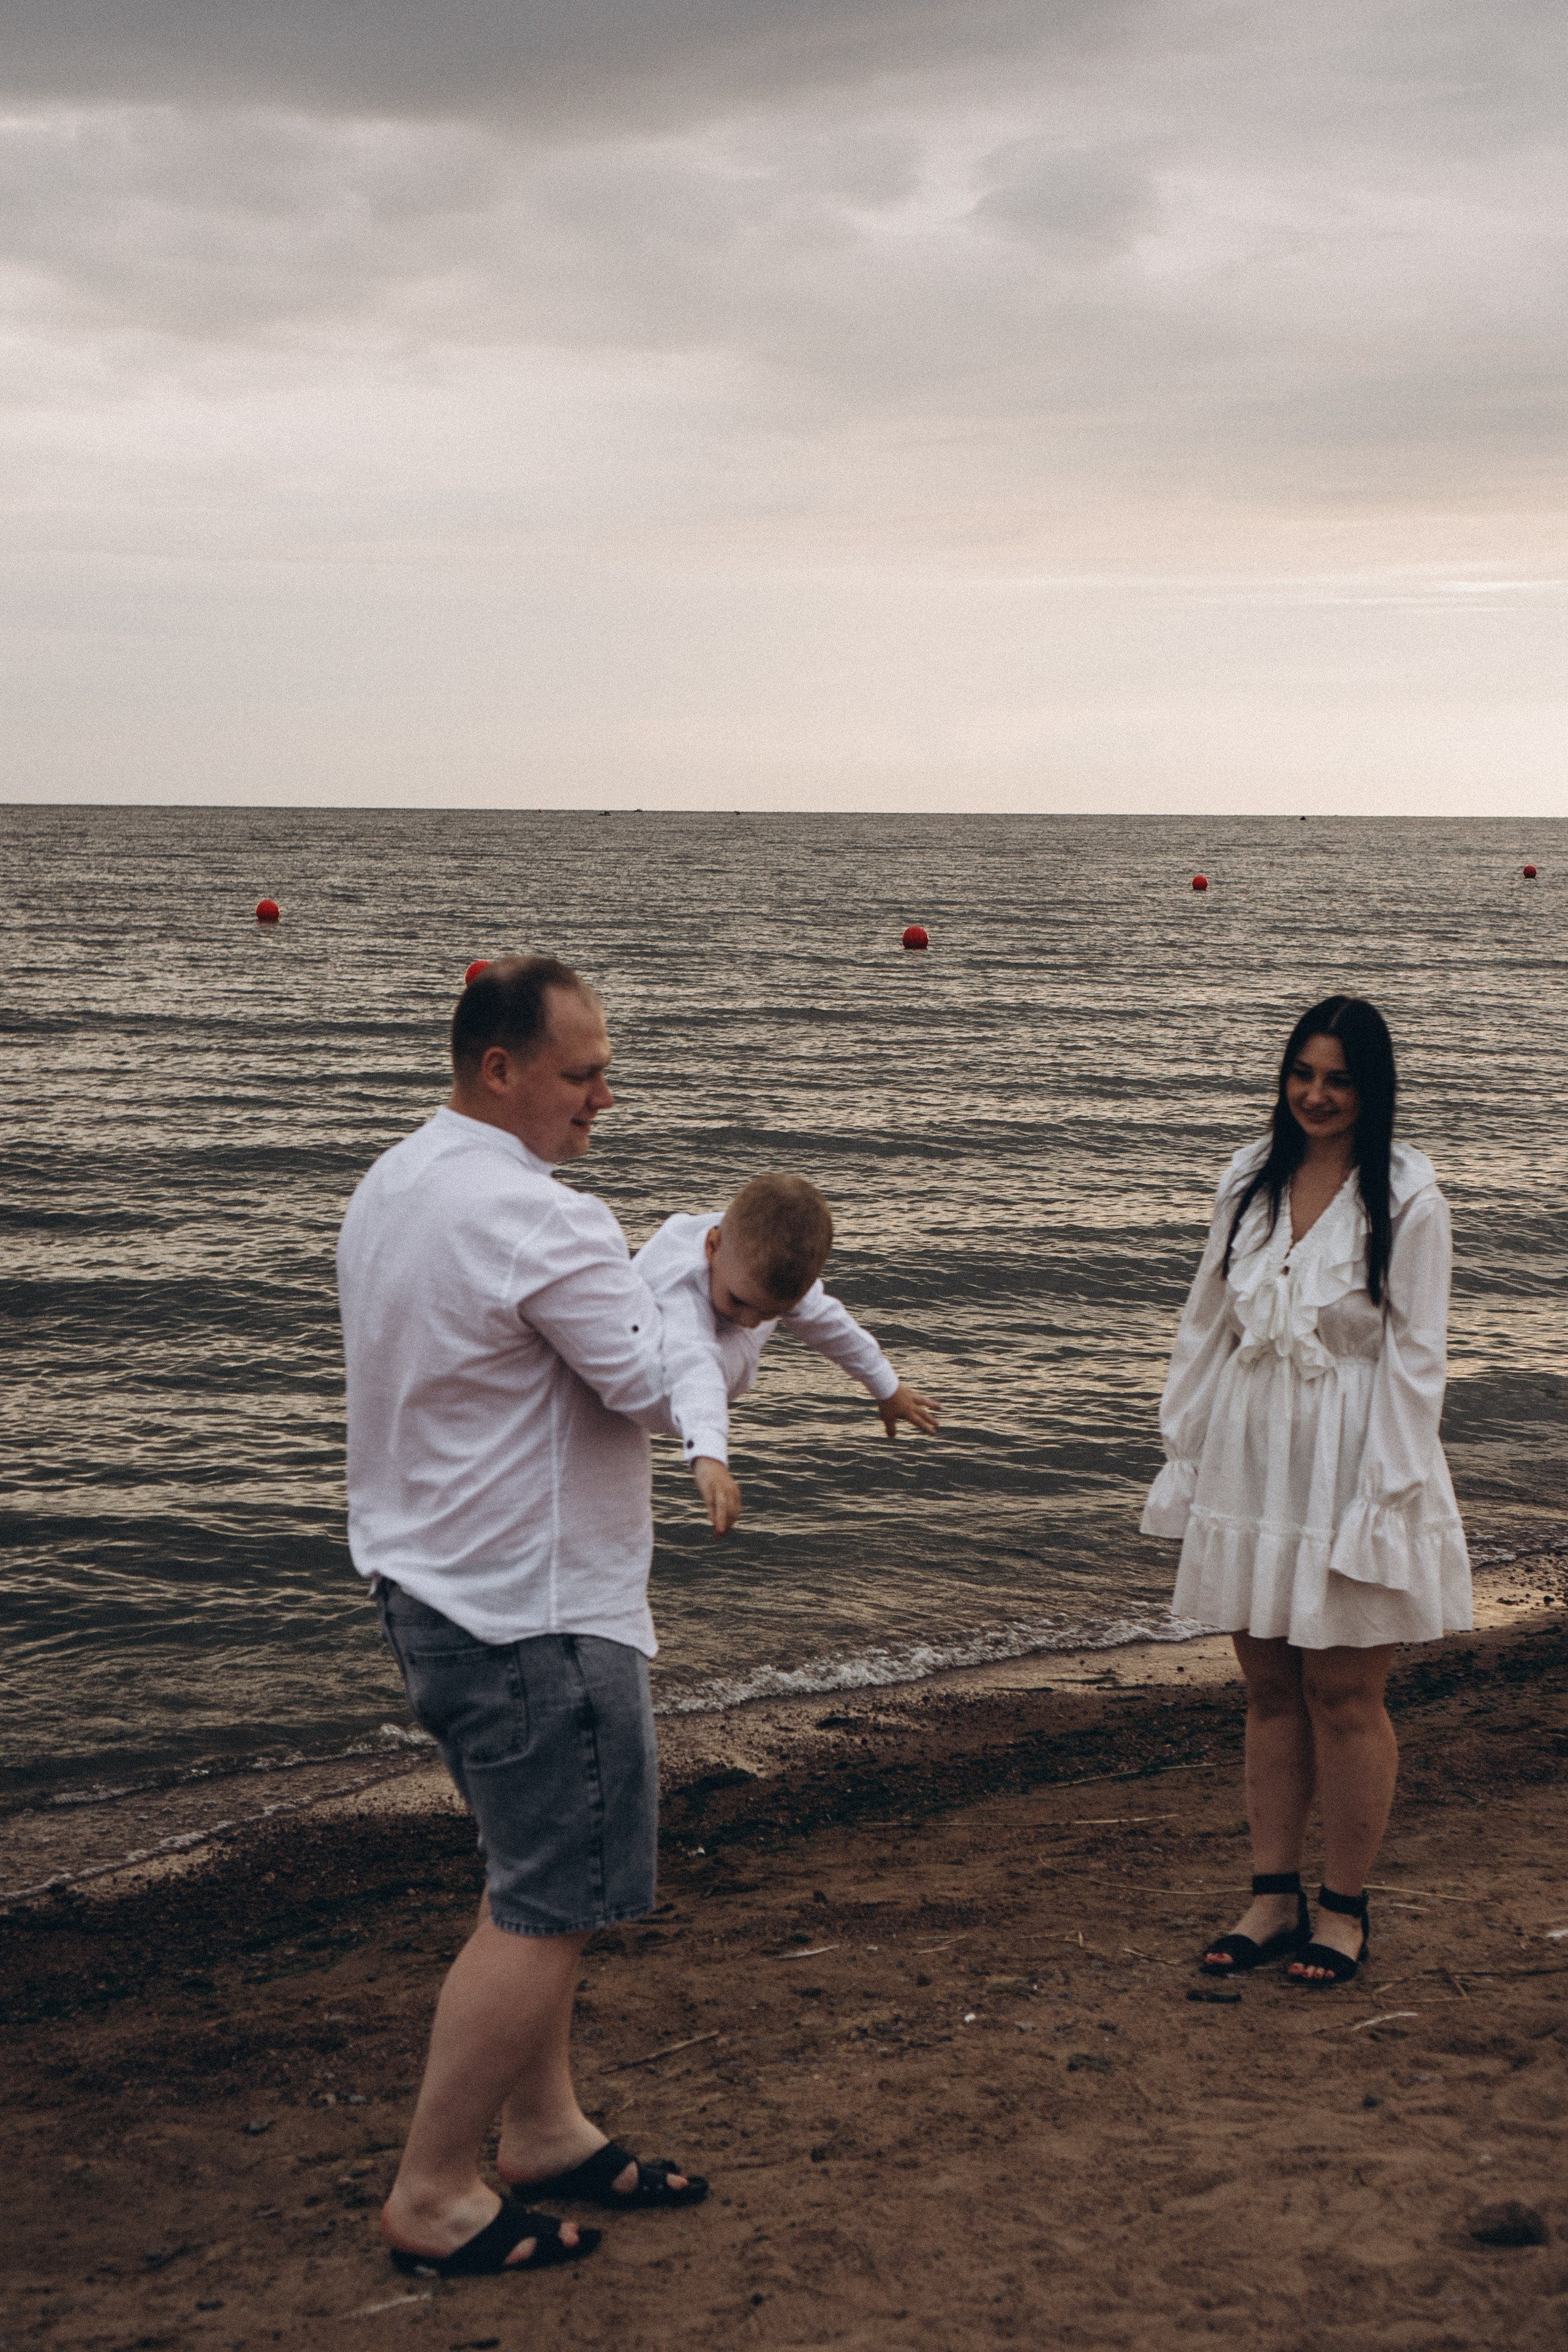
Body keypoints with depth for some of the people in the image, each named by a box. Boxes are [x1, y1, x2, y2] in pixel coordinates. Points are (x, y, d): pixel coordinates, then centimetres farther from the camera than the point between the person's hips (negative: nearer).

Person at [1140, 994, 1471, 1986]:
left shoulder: (1407, 1198, -10)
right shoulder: (1250, 1181, 6)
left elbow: (1417, 1356, -10)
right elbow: (1208, 1325, 11)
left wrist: (1388, 1493, -13)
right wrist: (1186, 1455, 9)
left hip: (1348, 1473, -5)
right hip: (1254, 1463, 5)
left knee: (1344, 1697, 3)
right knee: (1270, 1689, 11)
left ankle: (1346, 1906, 18)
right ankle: (1274, 1896, 22)